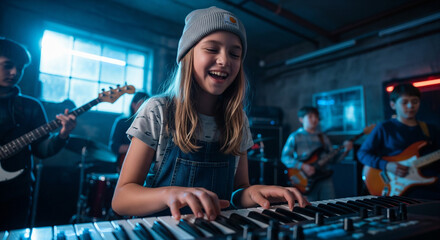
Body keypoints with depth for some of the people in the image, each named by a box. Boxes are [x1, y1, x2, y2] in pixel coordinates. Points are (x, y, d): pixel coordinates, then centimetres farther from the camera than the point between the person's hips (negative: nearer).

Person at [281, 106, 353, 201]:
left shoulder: (323, 137, 15)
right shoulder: (295, 137, -1)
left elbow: (333, 158, 15)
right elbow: (285, 157, -7)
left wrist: (345, 151, -1)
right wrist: (302, 166, -17)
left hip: (325, 178, 5)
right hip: (307, 180, -4)